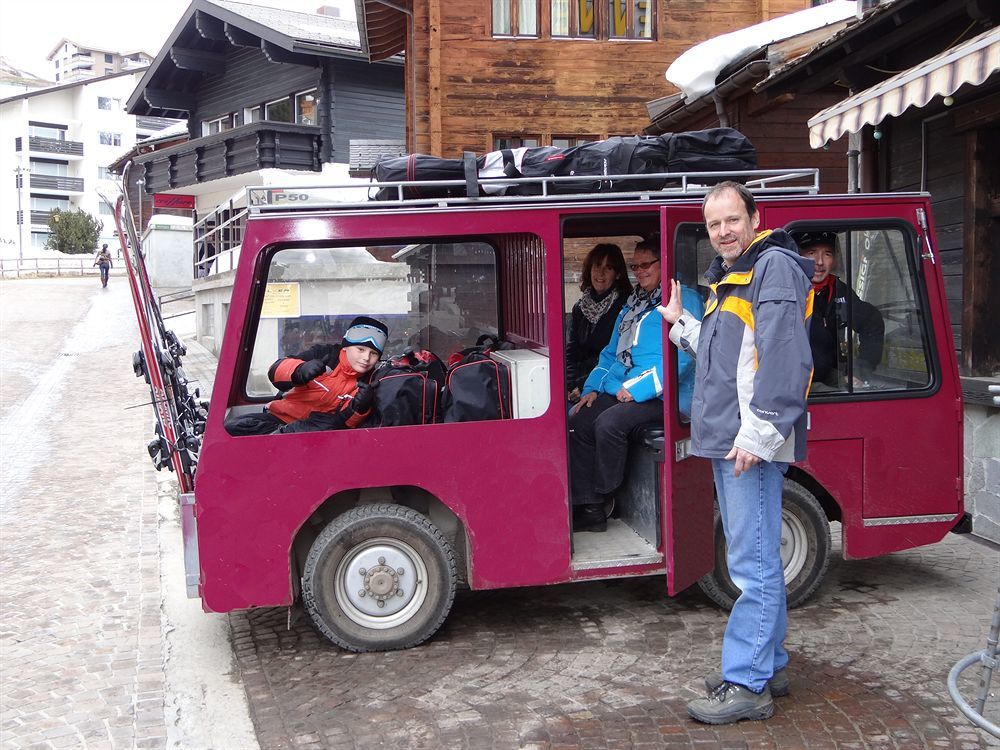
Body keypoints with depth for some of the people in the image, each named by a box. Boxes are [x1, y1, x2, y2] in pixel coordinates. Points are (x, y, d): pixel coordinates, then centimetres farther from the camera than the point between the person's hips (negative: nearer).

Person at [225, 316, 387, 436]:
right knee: (232, 427, -22)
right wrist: (299, 371, -38)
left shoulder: (369, 383, 0)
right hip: (281, 416, 1)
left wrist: (359, 409, -27)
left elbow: (347, 423, -5)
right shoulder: (326, 354, -5)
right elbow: (276, 371, -15)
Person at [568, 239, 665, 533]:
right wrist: (592, 387, 13)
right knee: (579, 420, -6)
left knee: (609, 423, -29)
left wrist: (638, 388, -20)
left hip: (660, 396, -9)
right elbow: (612, 352, 27)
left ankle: (603, 497, -9)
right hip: (620, 391, 9)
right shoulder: (633, 304, 21)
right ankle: (588, 508, -6)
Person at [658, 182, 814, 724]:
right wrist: (680, 322, 22)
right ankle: (769, 666, 28)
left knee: (753, 566, -6)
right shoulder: (729, 278, 21)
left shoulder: (775, 267, -10)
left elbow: (785, 359, -21)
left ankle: (747, 685, 0)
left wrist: (759, 434, -25)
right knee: (757, 561, 17)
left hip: (752, 445, -10)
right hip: (725, 442, 11)